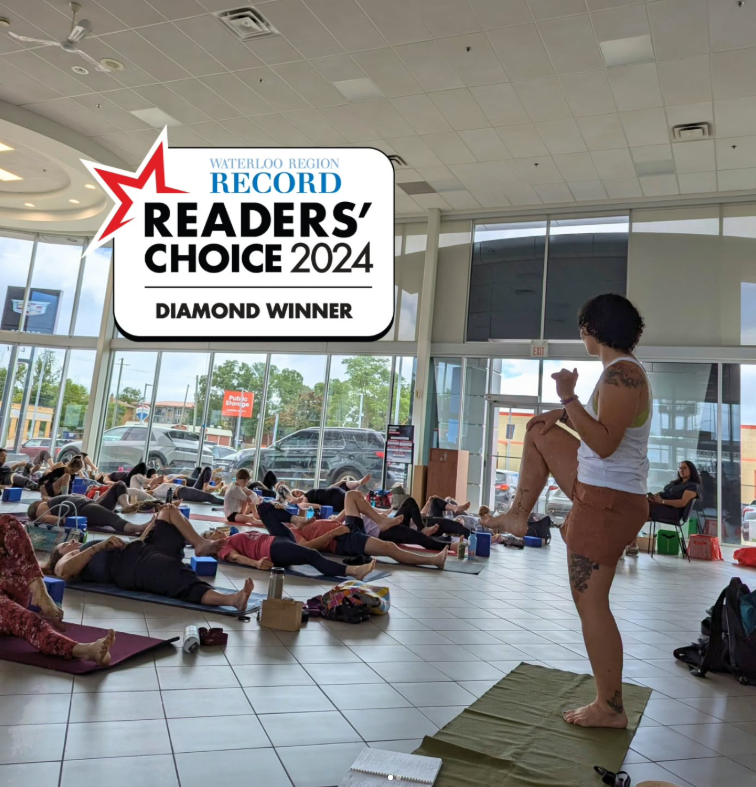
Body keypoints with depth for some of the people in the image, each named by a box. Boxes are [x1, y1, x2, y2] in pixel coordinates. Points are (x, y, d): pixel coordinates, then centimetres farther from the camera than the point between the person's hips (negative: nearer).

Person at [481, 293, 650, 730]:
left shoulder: (621, 374, -22)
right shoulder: (625, 370, 10)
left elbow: (604, 444, -29)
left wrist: (568, 399, -29)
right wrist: (562, 414, 13)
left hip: (607, 501, -10)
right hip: (601, 490, 10)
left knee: (590, 600, -2)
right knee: (539, 432, 22)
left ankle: (611, 709, 11)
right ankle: (519, 516, 27)